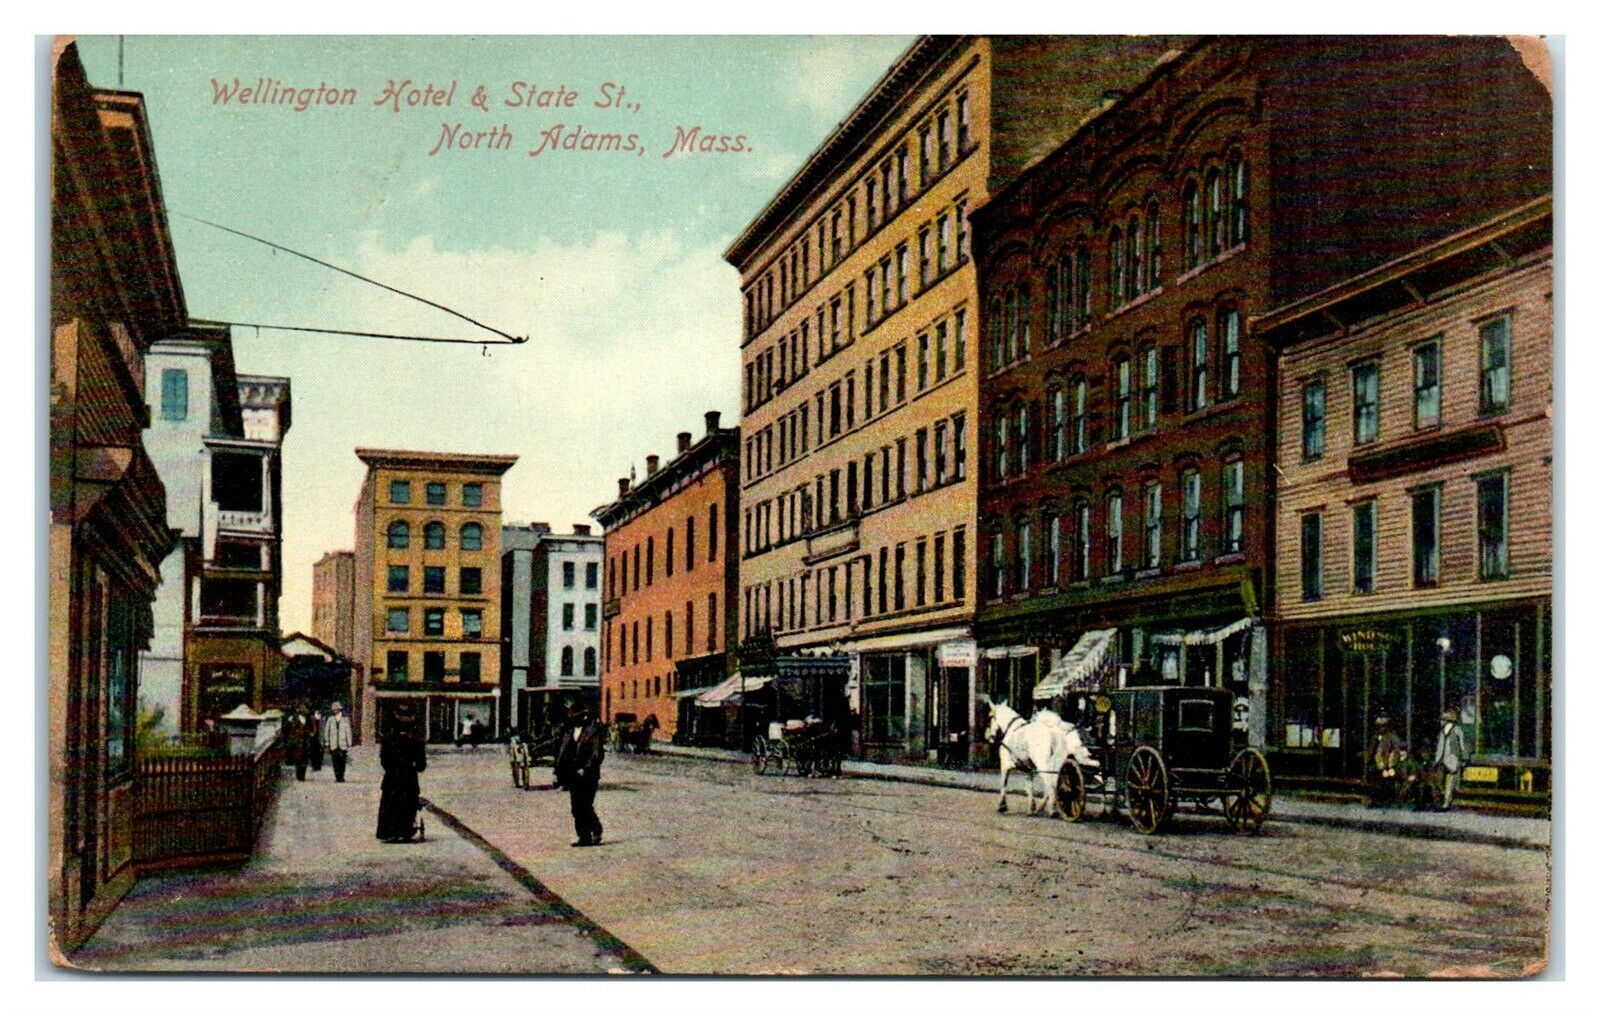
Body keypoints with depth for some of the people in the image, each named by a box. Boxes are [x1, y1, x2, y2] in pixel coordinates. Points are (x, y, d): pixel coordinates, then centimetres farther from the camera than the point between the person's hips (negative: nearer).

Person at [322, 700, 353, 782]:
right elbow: (326, 731, 8)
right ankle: (337, 777, 3)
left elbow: (348, 731, 5)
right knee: (335, 762, -1)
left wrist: (349, 743, 2)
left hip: (343, 744, 0)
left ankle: (341, 777, 8)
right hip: (333, 745, 0)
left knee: (342, 762, 0)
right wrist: (326, 743, 5)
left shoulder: (345, 719, 3)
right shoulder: (330, 719, 5)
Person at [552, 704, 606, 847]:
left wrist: (585, 769, -19)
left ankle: (596, 832, 10)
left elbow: (598, 754, -12)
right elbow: (562, 753, 15)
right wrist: (558, 772, 8)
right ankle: (584, 837, 12)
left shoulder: (594, 731, -7)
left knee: (586, 807, -9)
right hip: (573, 775, 6)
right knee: (576, 809, 6)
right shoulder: (569, 731, 13)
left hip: (588, 776, -6)